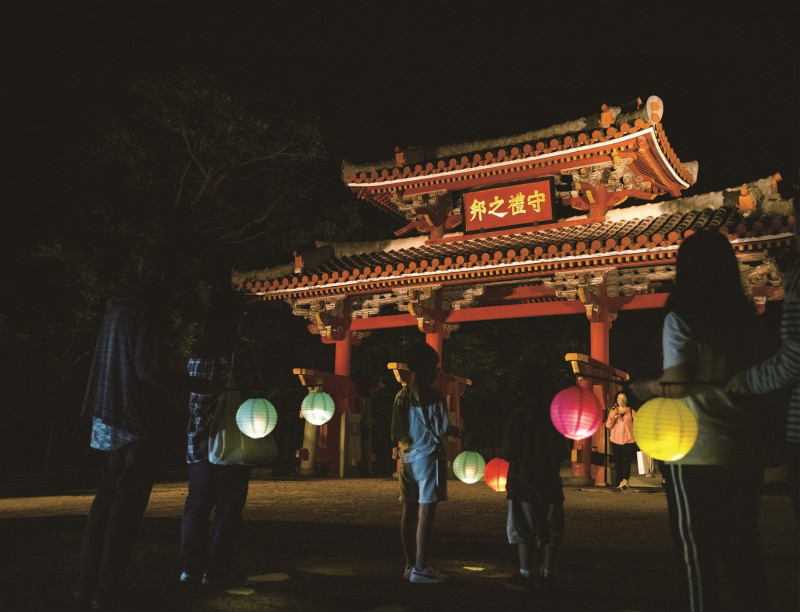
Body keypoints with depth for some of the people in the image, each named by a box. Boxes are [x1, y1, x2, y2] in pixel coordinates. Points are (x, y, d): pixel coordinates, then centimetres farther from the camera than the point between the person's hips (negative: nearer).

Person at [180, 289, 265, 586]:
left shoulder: (198, 350, 9)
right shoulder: (240, 348, -10)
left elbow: (192, 393, 14)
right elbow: (255, 393, -11)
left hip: (199, 438, 6)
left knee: (198, 504, 12)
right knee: (229, 505, 2)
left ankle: (192, 565, 16)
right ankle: (217, 569, 4)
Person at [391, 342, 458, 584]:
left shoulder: (401, 396, 8)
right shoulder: (432, 396, -11)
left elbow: (396, 433, 10)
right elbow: (442, 430, -13)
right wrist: (455, 431, 8)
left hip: (407, 458, 7)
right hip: (428, 456, -7)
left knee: (410, 512, 10)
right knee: (426, 512, -4)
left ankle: (410, 565, 17)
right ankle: (420, 569, -3)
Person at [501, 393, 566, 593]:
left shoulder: (518, 416, -10)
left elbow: (509, 453, -11)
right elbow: (562, 453, 5)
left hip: (523, 481, -3)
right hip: (550, 482, 4)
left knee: (523, 529, 3)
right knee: (551, 530, 12)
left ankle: (526, 575, 3)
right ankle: (546, 574, 15)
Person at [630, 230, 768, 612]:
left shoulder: (681, 318, -10)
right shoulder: (745, 316, 8)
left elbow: (676, 383, -17)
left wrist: (644, 388, 0)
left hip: (696, 454, -6)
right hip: (745, 451, 6)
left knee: (696, 548, 4)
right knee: (743, 546, 15)